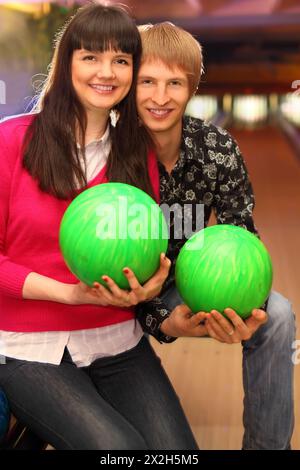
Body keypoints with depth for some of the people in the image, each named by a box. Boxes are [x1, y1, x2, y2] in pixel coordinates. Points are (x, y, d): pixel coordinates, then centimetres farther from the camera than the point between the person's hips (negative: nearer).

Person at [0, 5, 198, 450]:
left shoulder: (140, 155, 6)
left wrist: (146, 286, -11)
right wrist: (70, 293, -17)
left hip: (118, 344, 3)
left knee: (177, 449, -15)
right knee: (119, 447, -21)